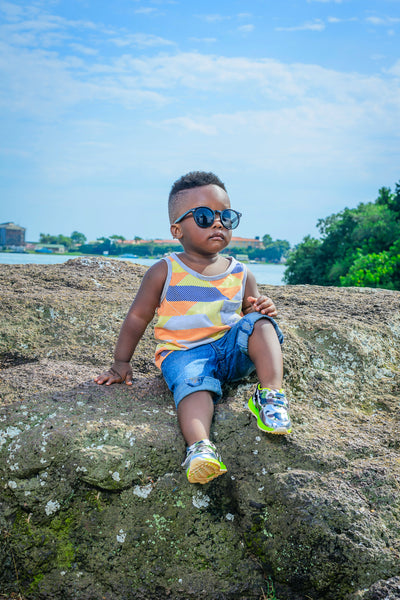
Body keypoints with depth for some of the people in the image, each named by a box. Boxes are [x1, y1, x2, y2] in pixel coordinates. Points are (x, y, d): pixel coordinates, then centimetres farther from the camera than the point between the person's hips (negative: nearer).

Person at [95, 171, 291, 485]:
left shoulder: (241, 275, 10)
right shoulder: (165, 272, 2)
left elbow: (251, 315, 17)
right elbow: (137, 317, 5)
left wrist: (262, 311, -9)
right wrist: (121, 363, 2)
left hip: (231, 349, 4)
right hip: (184, 353, -3)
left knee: (259, 322, -22)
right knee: (193, 380, -35)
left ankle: (272, 394, -29)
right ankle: (200, 447, -56)